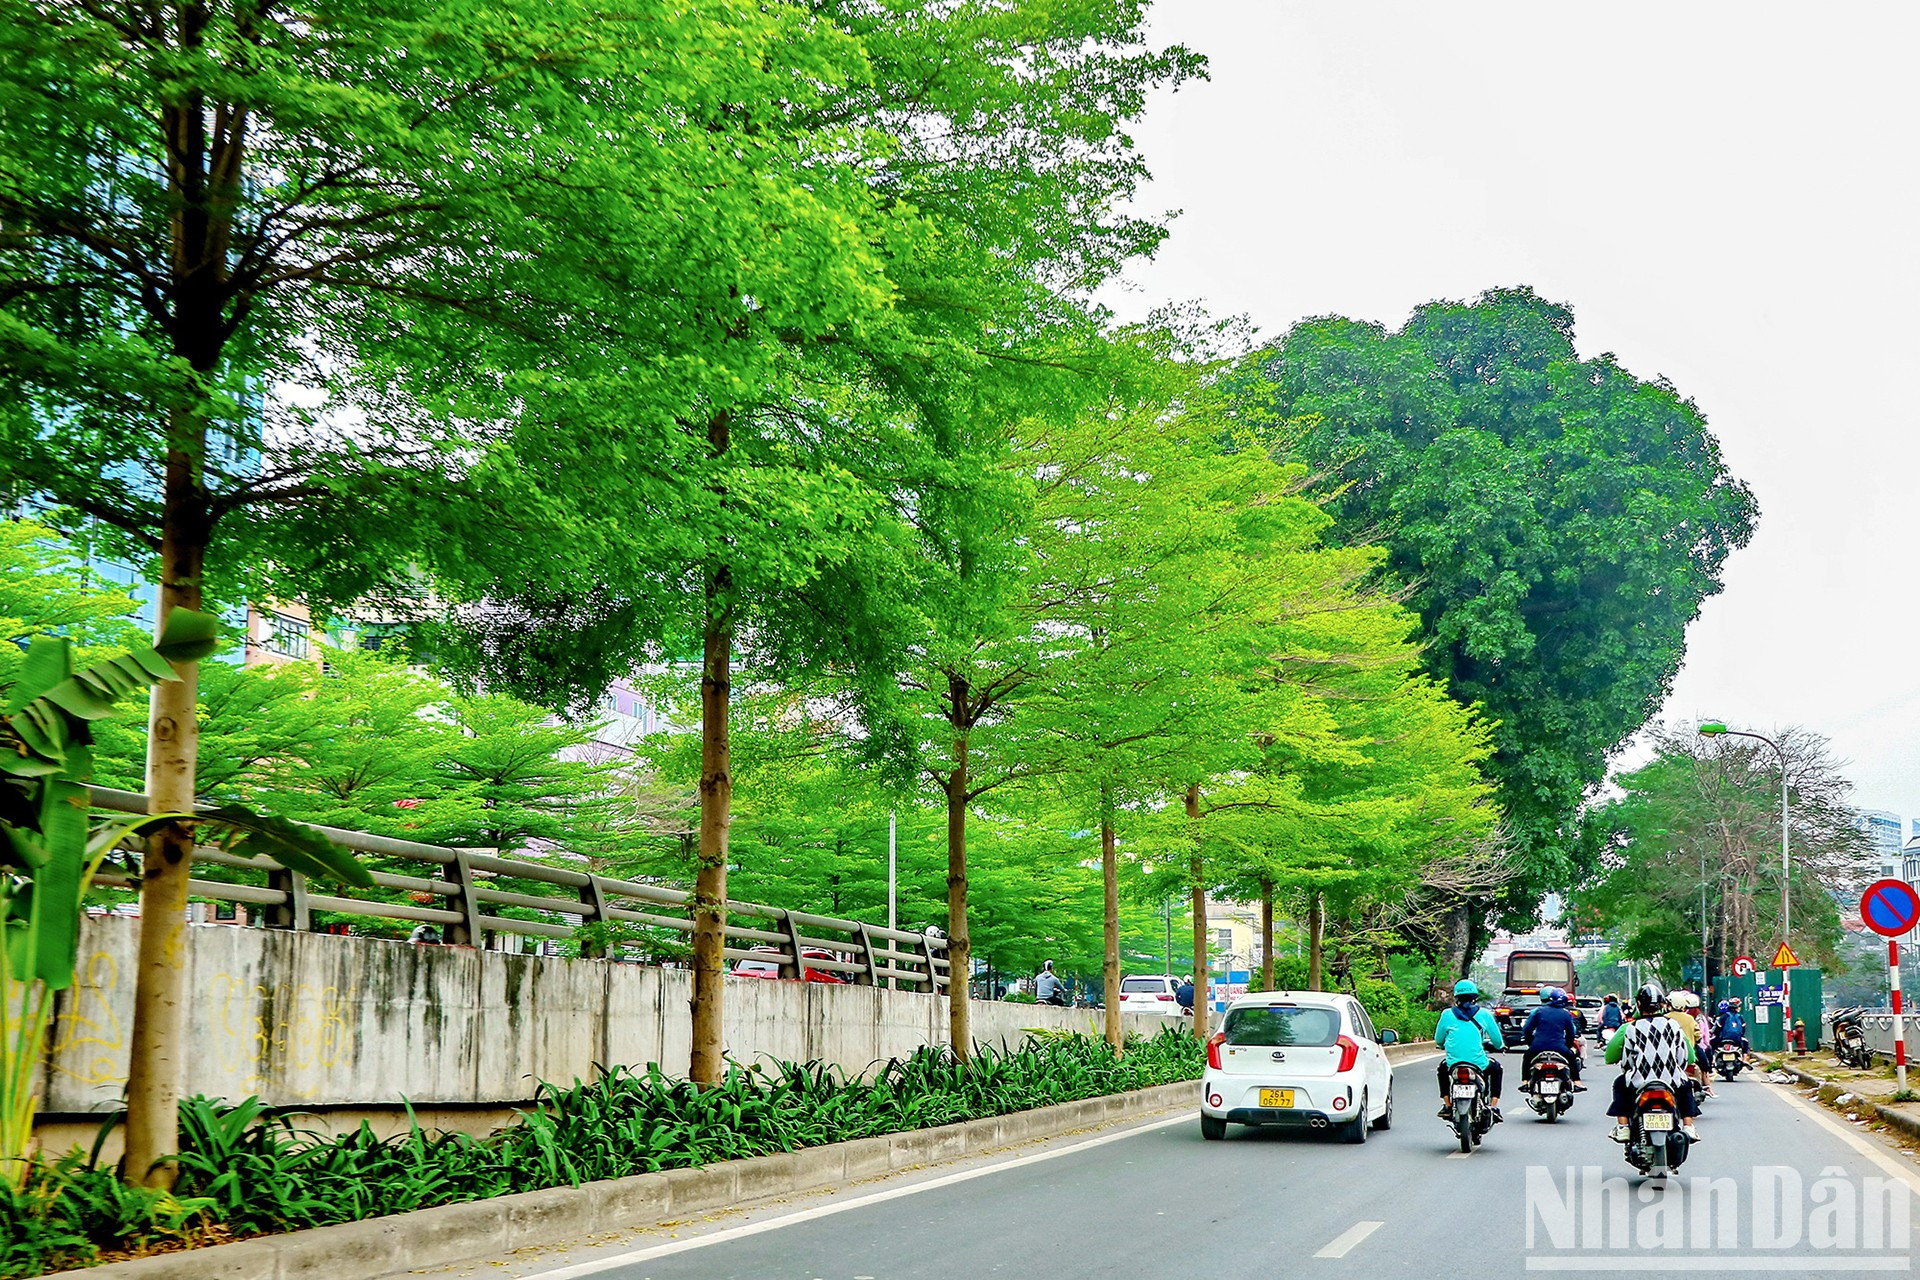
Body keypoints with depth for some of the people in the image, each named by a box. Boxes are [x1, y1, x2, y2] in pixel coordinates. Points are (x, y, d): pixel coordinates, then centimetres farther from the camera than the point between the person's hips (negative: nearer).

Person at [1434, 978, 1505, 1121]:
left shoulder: (1447, 1014, 5)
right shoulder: (1484, 1014, 4)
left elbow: (1438, 1040, 13)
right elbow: (1498, 1041, 9)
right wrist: (1498, 1047, 33)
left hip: (1453, 1065, 1)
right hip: (1479, 1065, -1)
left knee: (1442, 1068, 37)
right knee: (1496, 1069, 32)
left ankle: (1447, 1105, 26)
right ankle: (1493, 1107, 18)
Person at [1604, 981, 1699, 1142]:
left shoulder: (1631, 1028, 1)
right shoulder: (1672, 1024, 4)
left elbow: (1626, 1060, 7)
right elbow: (1684, 1057, 9)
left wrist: (1628, 1072, 29)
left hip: (1639, 1082, -1)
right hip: (1672, 1082, 1)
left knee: (1619, 1084, 30)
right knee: (1686, 1086, 35)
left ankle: (1622, 1127, 17)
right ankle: (1688, 1126, 20)